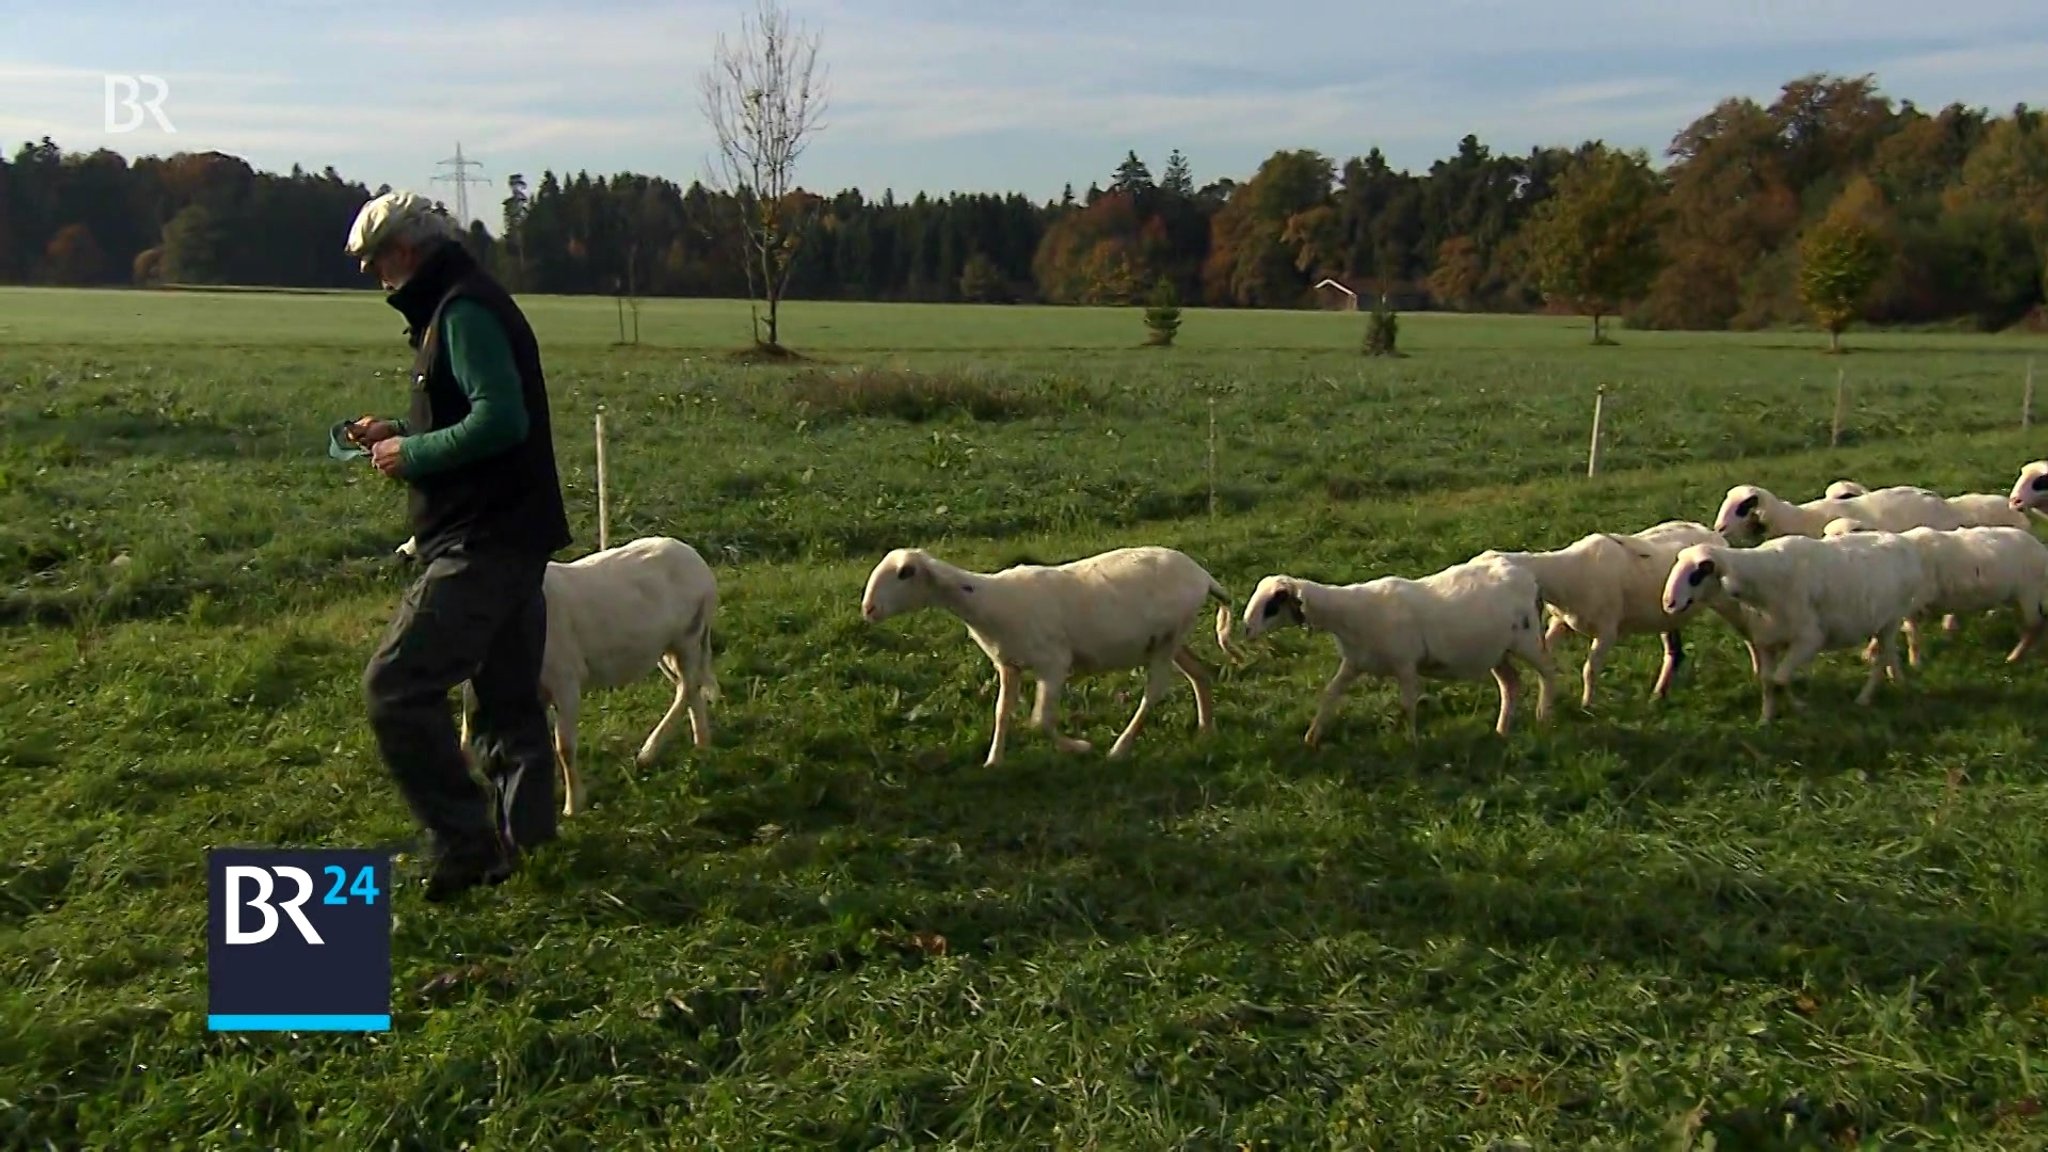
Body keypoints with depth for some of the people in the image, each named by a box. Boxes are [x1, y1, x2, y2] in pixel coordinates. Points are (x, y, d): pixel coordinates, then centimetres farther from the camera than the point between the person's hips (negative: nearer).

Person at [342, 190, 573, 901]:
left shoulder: (463, 311, -13)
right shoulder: (465, 307, 19)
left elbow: (501, 419, -25)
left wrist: (412, 454, -14)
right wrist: (401, 436, 13)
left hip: (481, 544, -11)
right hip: (513, 541, 11)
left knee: (396, 688, -11)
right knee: (510, 700, 15)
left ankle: (464, 841, -7)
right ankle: (525, 838, 23)